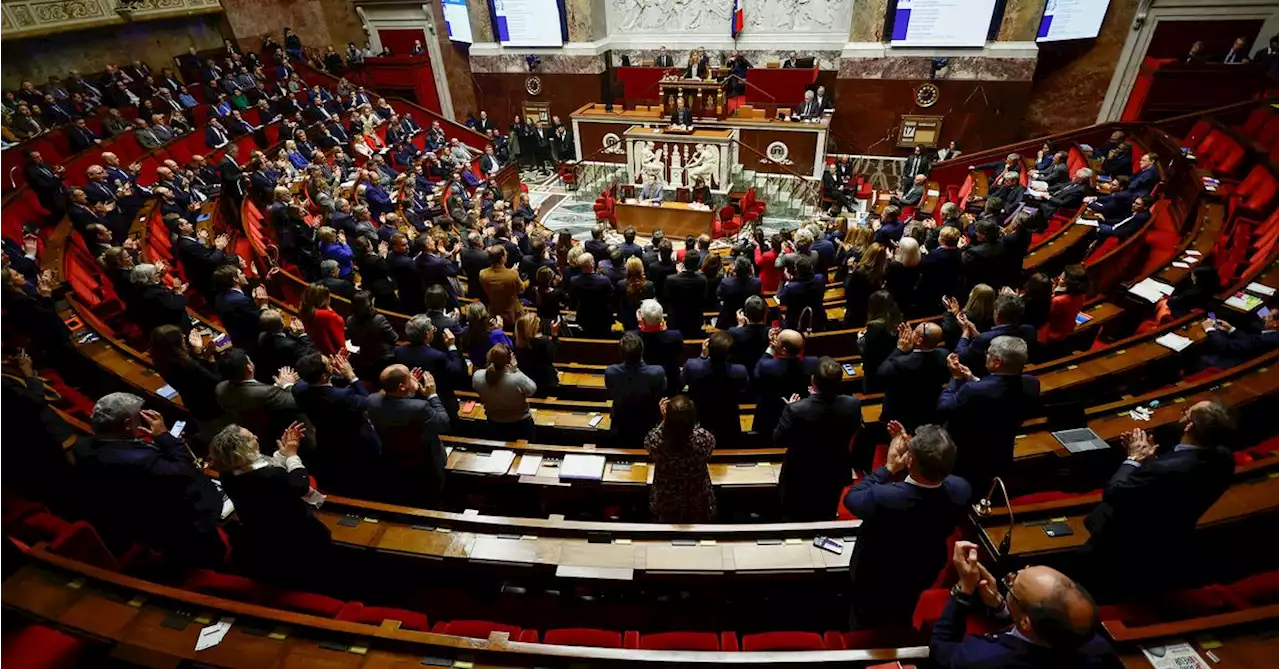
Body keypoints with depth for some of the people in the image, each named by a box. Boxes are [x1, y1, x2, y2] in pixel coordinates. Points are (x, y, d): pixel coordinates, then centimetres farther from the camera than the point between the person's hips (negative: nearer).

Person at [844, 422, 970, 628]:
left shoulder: (882, 498, -47)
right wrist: (912, 447, -11)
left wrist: (888, 467, -19)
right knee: (901, 623, 37)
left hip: (876, 578, -4)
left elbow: (851, 498, -22)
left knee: (864, 628, 28)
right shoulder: (961, 490, -33)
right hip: (922, 574, 4)